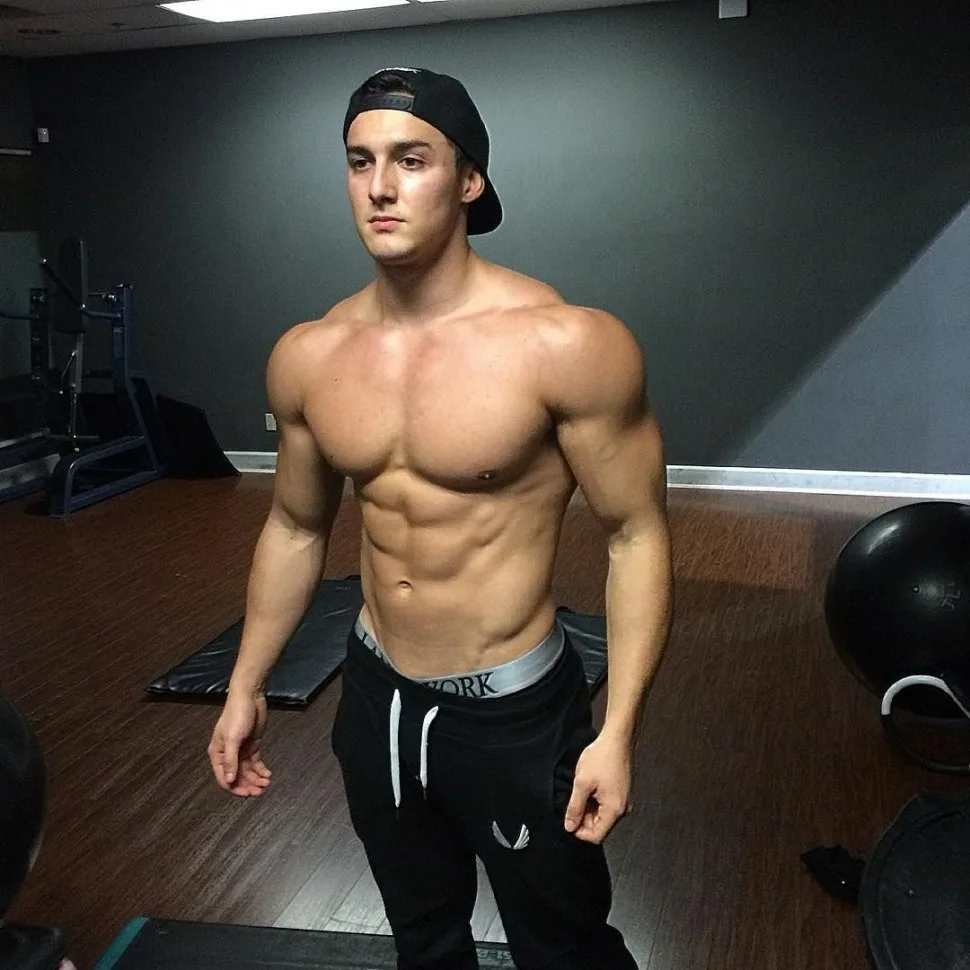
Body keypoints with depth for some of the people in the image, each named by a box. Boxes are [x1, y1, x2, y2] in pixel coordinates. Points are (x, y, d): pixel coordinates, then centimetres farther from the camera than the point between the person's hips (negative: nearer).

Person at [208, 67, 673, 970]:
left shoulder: (566, 344, -19)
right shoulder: (307, 358, -4)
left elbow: (637, 535, -13)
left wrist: (617, 732, -17)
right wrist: (246, 686, 12)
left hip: (516, 711, -4)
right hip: (375, 701, 5)